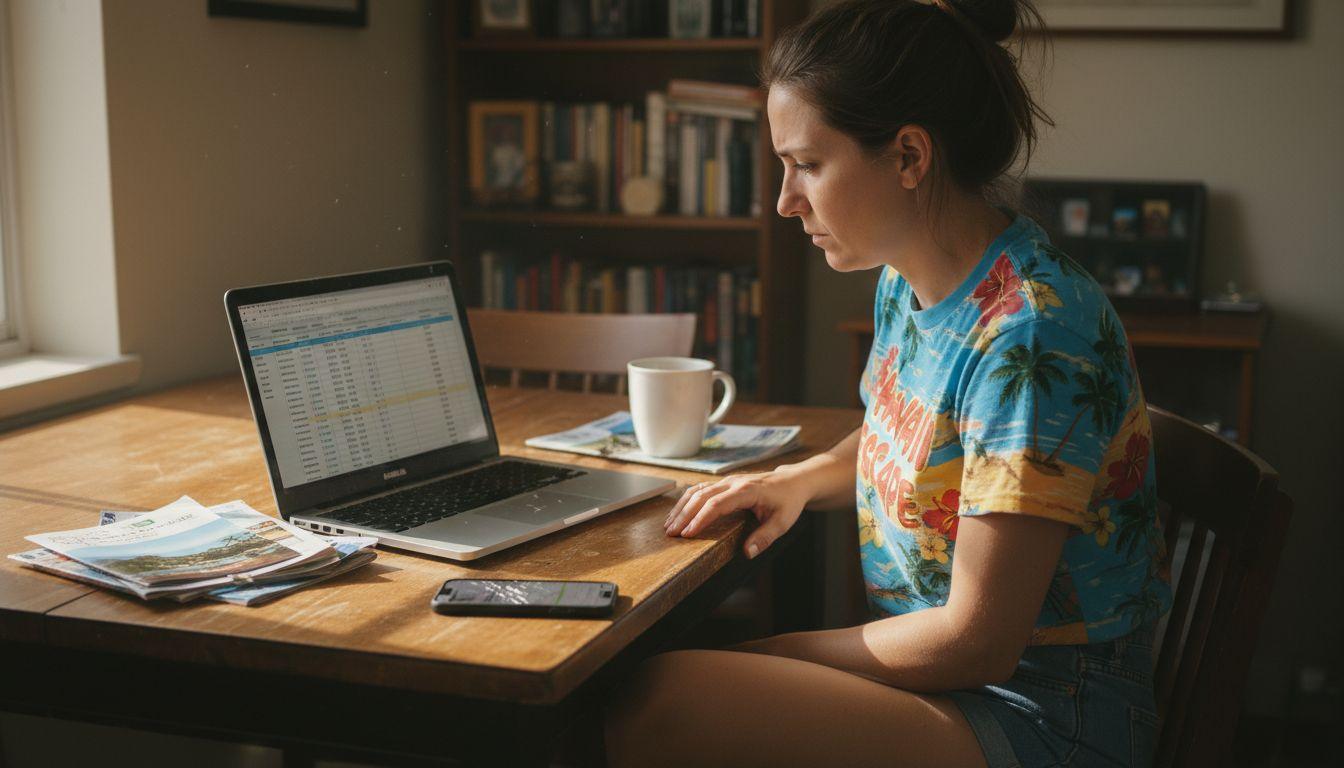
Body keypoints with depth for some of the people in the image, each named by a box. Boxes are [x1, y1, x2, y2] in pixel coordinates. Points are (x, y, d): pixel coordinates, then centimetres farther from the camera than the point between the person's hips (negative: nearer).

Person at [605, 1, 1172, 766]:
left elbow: (976, 641, -22)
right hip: (938, 666, 8)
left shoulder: (1030, 331, -25)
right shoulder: (907, 282, 2)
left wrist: (768, 656, -11)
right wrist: (800, 479, 4)